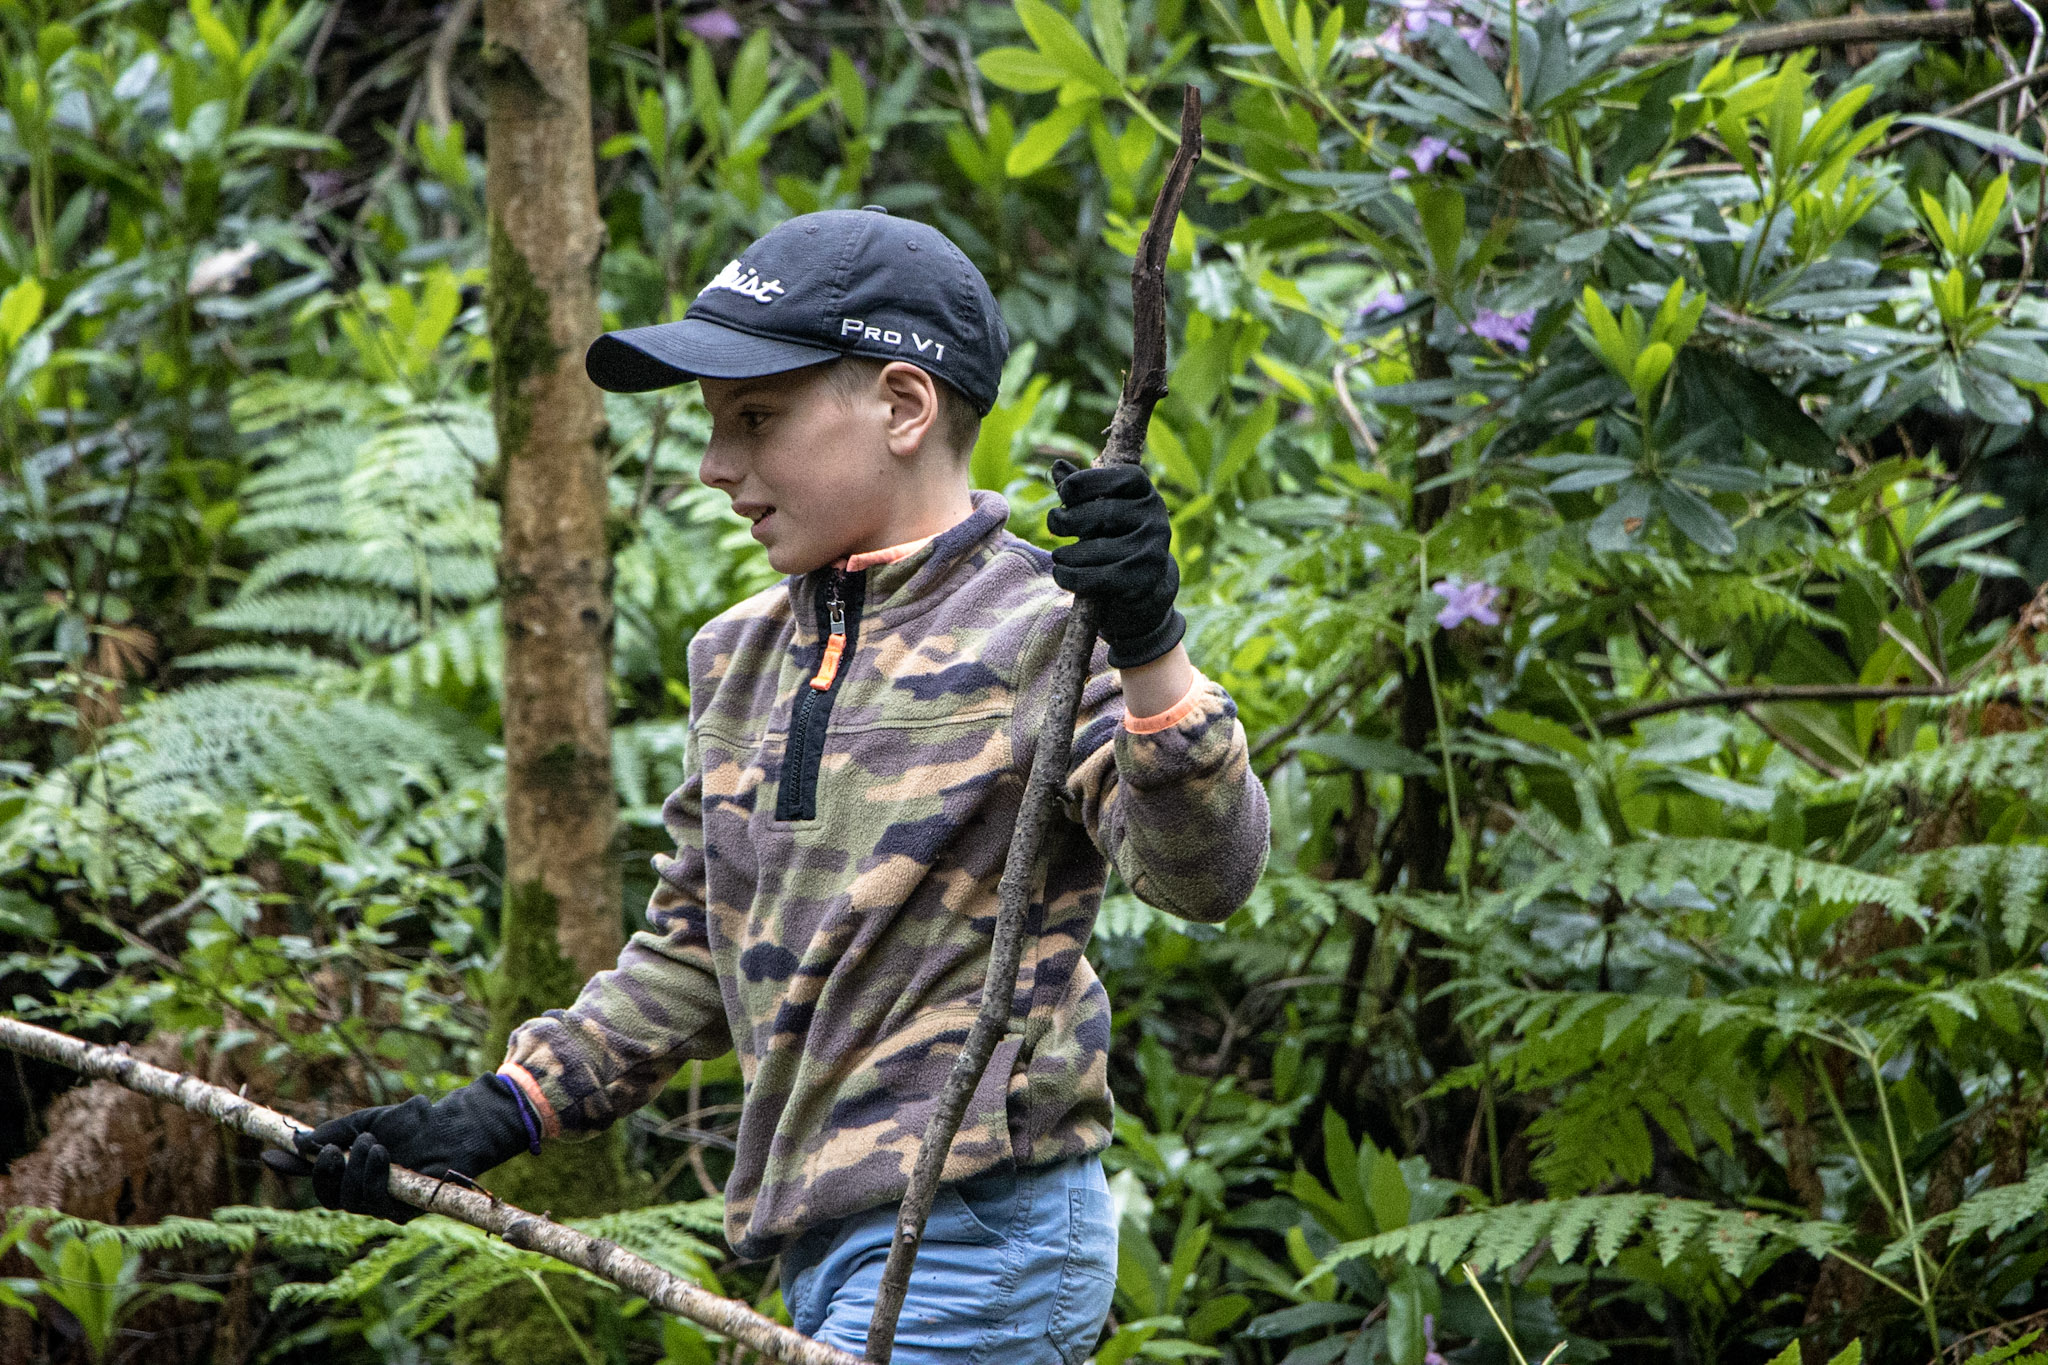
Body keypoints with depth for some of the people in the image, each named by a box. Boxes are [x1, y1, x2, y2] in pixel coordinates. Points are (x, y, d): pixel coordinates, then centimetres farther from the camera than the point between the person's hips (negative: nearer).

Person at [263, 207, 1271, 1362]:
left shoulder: (1044, 631, -8)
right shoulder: (741, 660, 15)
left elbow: (1206, 874, -21)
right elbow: (695, 960, 22)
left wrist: (1150, 654, -37)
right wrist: (498, 1114, 13)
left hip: (980, 1237, -8)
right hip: (825, 1256, 8)